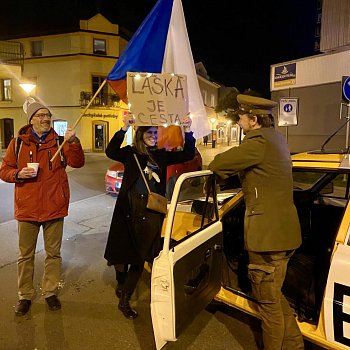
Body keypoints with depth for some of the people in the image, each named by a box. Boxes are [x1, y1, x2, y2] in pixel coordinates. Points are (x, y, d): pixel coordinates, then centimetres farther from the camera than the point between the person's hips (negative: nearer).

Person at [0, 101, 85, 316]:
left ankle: (50, 292, 29)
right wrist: (19, 174, -15)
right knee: (26, 255, 12)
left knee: (54, 253, 11)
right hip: (27, 208, 0)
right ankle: (25, 296, 29)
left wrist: (73, 142, -28)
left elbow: (77, 163, -13)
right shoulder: (18, 142, 2)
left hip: (54, 207, 0)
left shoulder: (59, 142, 1)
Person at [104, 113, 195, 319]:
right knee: (124, 250, 11)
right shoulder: (130, 153, 2)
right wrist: (124, 129, -26)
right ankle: (121, 285, 43)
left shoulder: (162, 155, 9)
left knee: (140, 257, 7)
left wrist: (188, 132, -9)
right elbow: (111, 152, -16)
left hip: (152, 211, 2)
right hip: (130, 208, -2)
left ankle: (124, 300, 25)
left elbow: (188, 155, 4)